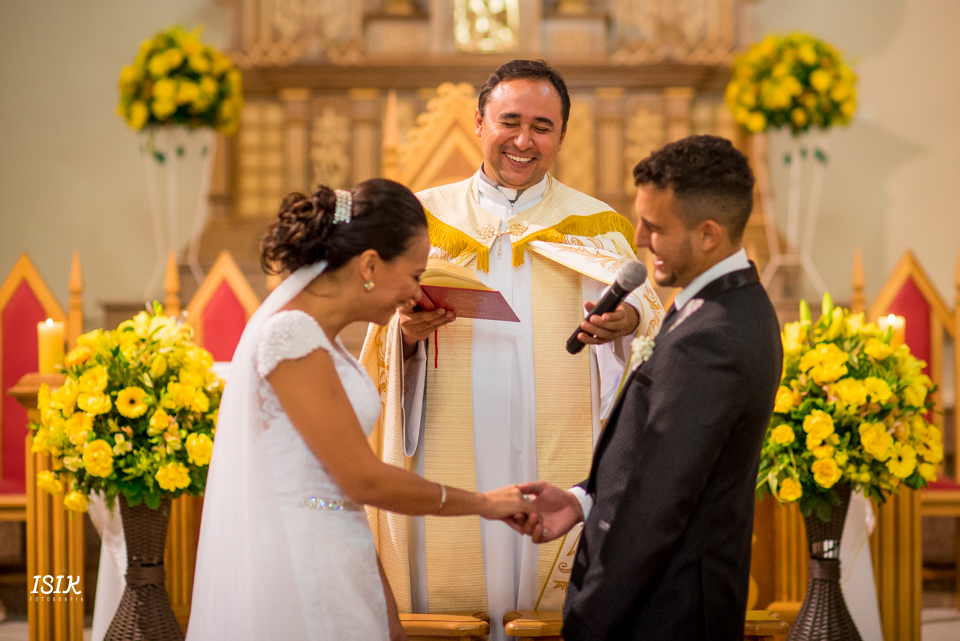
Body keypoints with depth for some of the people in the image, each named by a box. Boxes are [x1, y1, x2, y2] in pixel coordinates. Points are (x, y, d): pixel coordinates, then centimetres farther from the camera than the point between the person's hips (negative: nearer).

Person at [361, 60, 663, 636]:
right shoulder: (426, 217, 10)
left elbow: (648, 313, -2)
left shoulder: (596, 227, 10)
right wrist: (407, 335, -14)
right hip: (451, 469, 0)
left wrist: (629, 320, -23)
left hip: (561, 469, 0)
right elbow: (382, 345, 8)